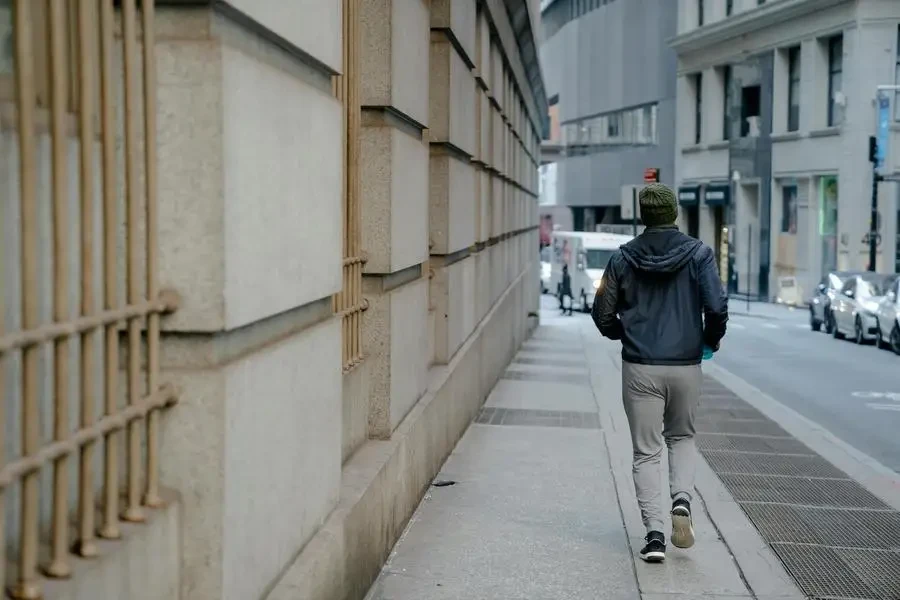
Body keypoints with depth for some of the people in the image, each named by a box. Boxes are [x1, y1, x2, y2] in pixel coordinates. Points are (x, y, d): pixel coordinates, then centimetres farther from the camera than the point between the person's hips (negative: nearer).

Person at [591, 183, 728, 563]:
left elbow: (602, 314, 1)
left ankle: (654, 534, -1)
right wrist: (711, 339, 7)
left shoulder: (623, 258, 0)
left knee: (646, 452, 7)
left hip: (640, 368, 0)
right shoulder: (698, 253, -4)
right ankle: (682, 499, -1)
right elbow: (717, 306, -13)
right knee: (682, 437, 23)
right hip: (686, 366, 0)